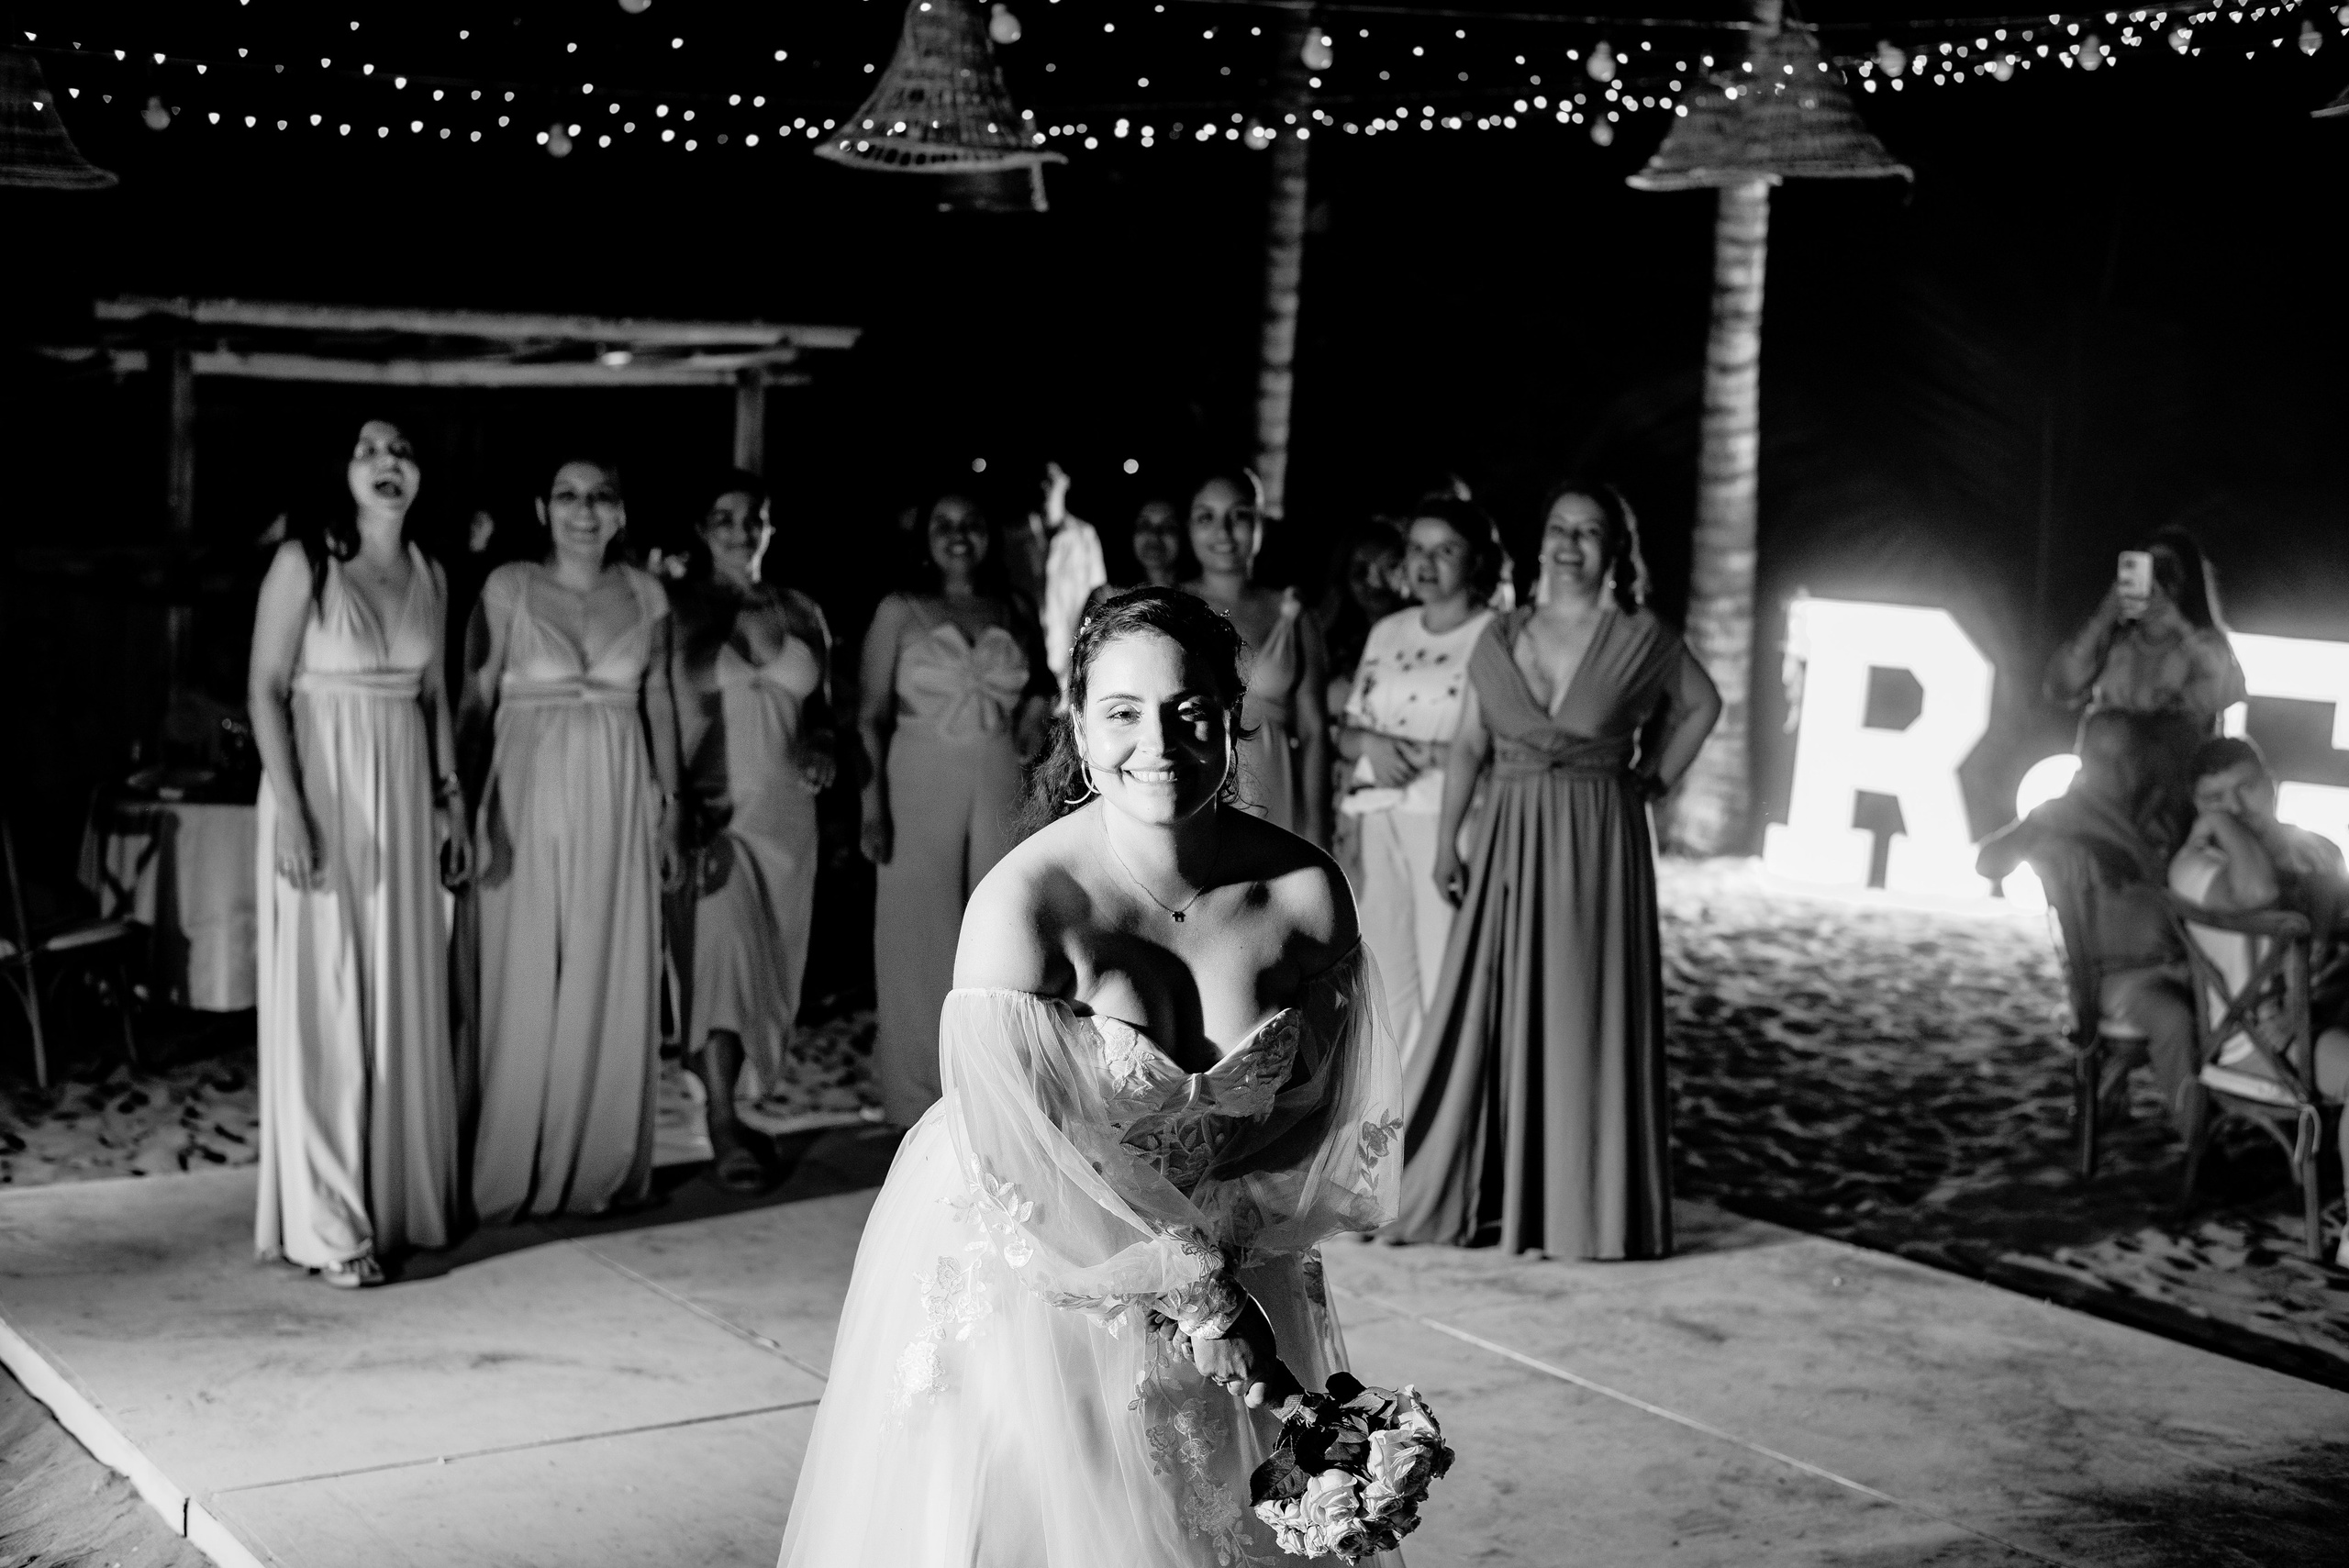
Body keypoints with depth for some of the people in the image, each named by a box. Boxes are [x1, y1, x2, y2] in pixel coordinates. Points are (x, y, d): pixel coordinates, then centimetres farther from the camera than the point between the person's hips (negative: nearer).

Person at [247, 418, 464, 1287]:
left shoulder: (429, 575, 10)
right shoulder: (304, 562, -6)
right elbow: (267, 691, -9)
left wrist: (450, 796, 9)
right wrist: (290, 809, -17)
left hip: (404, 798, 6)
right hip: (321, 790, -5)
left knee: (403, 999, 9)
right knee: (322, 1002, -3)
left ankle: (399, 1199, 20)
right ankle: (326, 1223, 3)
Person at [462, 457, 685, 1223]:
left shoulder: (645, 596, 7)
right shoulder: (507, 588, -1)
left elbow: (660, 705, 11)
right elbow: (476, 702, -3)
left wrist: (670, 812, 8)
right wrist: (465, 807, -9)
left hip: (617, 807, 3)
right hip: (529, 800, -3)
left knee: (613, 985, 6)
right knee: (524, 985, 1)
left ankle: (599, 1168, 18)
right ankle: (507, 1176, 12)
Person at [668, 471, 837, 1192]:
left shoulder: (800, 613, 12)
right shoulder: (676, 609, -1)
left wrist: (821, 749, 0)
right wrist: (681, 815, -13)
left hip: (786, 813, 5)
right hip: (709, 810, -5)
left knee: (767, 965, 5)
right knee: (723, 950, -16)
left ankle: (729, 1102, 17)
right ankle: (723, 1130, -16)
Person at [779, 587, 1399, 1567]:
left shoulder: (1306, 891, -12)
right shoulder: (1022, 902, -24)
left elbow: (1330, 1118, 0)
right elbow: (1027, 1159, -21)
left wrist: (1209, 1241, -13)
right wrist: (1193, 1283, -17)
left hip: (1229, 1256, 4)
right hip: (1028, 1279, -3)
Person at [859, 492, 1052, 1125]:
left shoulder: (1014, 613, 10)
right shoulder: (900, 612, 2)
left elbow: (1041, 686, 26)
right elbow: (871, 714, -2)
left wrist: (1038, 707, 4)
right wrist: (872, 803, -11)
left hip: (1002, 790, 3)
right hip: (922, 788, -3)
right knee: (923, 938, 0)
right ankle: (924, 1094, 9)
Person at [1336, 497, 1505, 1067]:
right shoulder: (1387, 633, 16)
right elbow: (1345, 733, 18)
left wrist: (1425, 753, -15)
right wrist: (1370, 742, -4)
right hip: (1381, 822, 5)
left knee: (1444, 975, -8)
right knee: (1385, 972, 6)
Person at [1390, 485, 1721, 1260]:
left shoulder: (1642, 640, -2)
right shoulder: (1500, 637, 6)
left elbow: (1702, 705, 13)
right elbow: (1469, 744, 5)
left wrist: (1649, 780, 4)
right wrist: (1446, 842, -1)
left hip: (1598, 846, -3)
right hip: (1509, 845, 3)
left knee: (1585, 1021, 1)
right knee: (1487, 1015, 5)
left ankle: (1584, 1207, 11)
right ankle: (1472, 1194, 15)